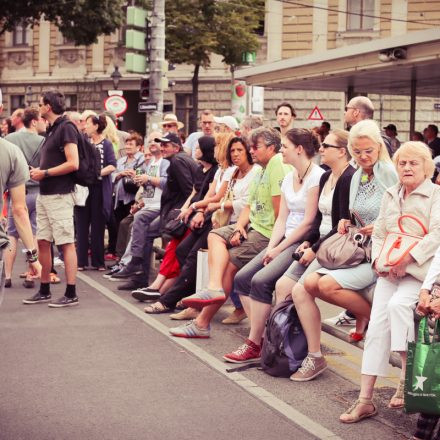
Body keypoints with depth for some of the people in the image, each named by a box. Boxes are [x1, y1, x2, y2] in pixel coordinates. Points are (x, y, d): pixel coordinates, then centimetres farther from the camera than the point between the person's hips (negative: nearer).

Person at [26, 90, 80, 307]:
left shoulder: (66, 128, -11)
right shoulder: (52, 129, 17)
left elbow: (73, 163, -19)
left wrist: (44, 173, -14)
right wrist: (38, 171, 5)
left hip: (59, 195, -10)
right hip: (44, 194, 10)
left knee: (66, 243, -6)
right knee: (43, 242, 12)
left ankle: (71, 294, -3)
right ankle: (44, 291, 20)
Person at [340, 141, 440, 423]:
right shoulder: (391, 195, 19)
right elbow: (379, 233, 19)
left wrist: (408, 258, -20)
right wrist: (378, 259, 0)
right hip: (390, 272, 5)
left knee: (398, 304, -31)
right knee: (376, 327, -7)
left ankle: (407, 379, -16)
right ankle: (365, 400, -7)